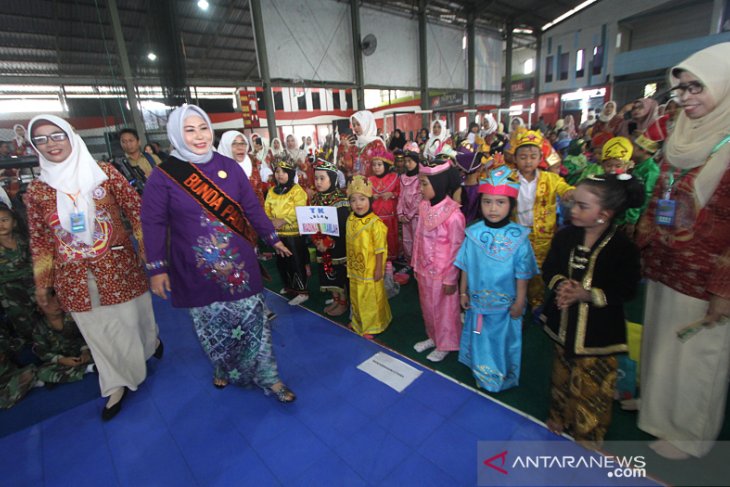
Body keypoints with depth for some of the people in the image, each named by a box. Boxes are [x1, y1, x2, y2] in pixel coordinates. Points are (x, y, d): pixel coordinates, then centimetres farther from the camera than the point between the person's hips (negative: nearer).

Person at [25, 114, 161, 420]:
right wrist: (42, 283, 12)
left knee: (132, 319, 10)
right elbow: (39, 241, 9)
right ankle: (117, 384, 28)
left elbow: (137, 212, -4)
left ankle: (151, 342, 45)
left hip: (118, 266, -2)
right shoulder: (35, 192, 3)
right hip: (74, 278, 2)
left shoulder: (104, 173, -5)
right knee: (97, 331, 10)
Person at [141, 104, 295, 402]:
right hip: (196, 272, 0)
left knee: (252, 320, 5)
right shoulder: (162, 176, -5)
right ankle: (224, 369, 40)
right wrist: (157, 268, -3)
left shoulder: (229, 167, 1)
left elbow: (252, 208, 7)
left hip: (238, 263, 1)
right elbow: (153, 224, -2)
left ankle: (268, 377, 21)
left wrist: (273, 239, 10)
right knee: (211, 325, 13)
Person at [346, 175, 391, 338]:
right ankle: (358, 321, 43)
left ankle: (372, 325, 30)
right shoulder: (350, 220, -1)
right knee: (356, 298, 22)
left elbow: (379, 249, -17)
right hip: (355, 269, 6)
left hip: (370, 270, -6)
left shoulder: (375, 223, -21)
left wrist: (379, 269, -15)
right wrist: (349, 263, 13)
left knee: (371, 299, 10)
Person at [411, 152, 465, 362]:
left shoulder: (453, 216, -24)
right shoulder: (423, 206, -4)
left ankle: (445, 344, 38)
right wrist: (416, 265, 11)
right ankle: (433, 337, 47)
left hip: (442, 273, -6)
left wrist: (450, 279, -11)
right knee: (428, 306, 23)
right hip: (424, 270, 7)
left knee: (444, 309, 15)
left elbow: (456, 250, -17)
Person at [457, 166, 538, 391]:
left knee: (503, 340, 18)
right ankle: (482, 372, 45)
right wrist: (463, 292, 4)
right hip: (477, 301, 2)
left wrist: (519, 302, -4)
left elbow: (522, 274, -9)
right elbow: (465, 266, -1)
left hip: (506, 303, -2)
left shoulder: (519, 237, -17)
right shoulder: (473, 233, -11)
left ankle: (502, 377, 43)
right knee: (480, 338, 20)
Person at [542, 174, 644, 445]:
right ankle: (559, 416, 44)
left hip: (598, 331, -4)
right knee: (562, 373, 22)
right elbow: (549, 269, 2)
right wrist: (560, 284, -19)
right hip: (564, 323, 4)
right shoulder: (565, 237, -5)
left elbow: (627, 290, -16)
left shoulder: (623, 248, -17)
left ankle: (589, 434, 35)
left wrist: (587, 294, -27)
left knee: (592, 384, 11)